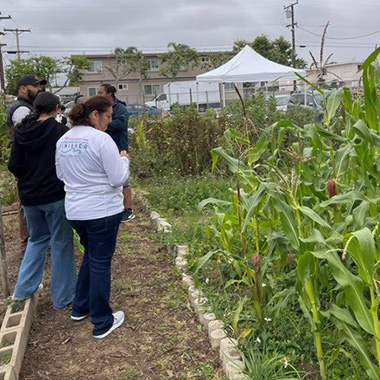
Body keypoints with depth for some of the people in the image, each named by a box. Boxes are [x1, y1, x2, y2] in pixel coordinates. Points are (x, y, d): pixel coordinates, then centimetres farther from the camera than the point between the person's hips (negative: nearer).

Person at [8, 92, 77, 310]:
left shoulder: (22, 132, 0)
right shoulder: (59, 131, -13)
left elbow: (14, 165, 2)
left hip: (29, 196, 5)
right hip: (56, 195, -5)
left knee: (37, 238, 25)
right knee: (61, 243, 8)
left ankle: (24, 288, 26)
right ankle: (63, 296, 17)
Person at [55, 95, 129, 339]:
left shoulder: (63, 140, 6)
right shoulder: (101, 139, -17)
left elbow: (61, 174, 16)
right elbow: (118, 178, -16)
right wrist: (124, 160, 1)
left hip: (75, 211, 7)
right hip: (103, 211, -7)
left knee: (91, 256, 26)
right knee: (100, 263, 4)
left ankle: (80, 308, 37)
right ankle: (102, 323, 17)